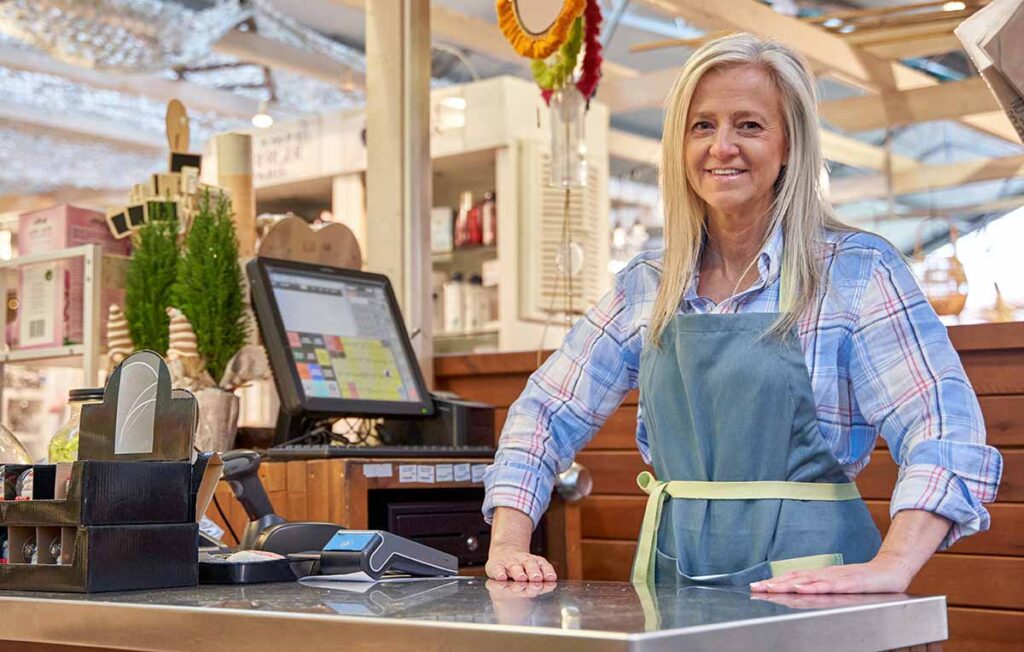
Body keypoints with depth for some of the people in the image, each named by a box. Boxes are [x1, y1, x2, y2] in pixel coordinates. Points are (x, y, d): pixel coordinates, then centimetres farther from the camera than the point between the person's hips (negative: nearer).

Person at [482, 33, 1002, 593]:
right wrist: (509, 544, 3)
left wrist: (891, 566, -25)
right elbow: (545, 415, 16)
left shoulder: (856, 270, -2)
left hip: (800, 579, -3)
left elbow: (944, 432, -11)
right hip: (672, 579, 4)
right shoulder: (648, 285, 11)